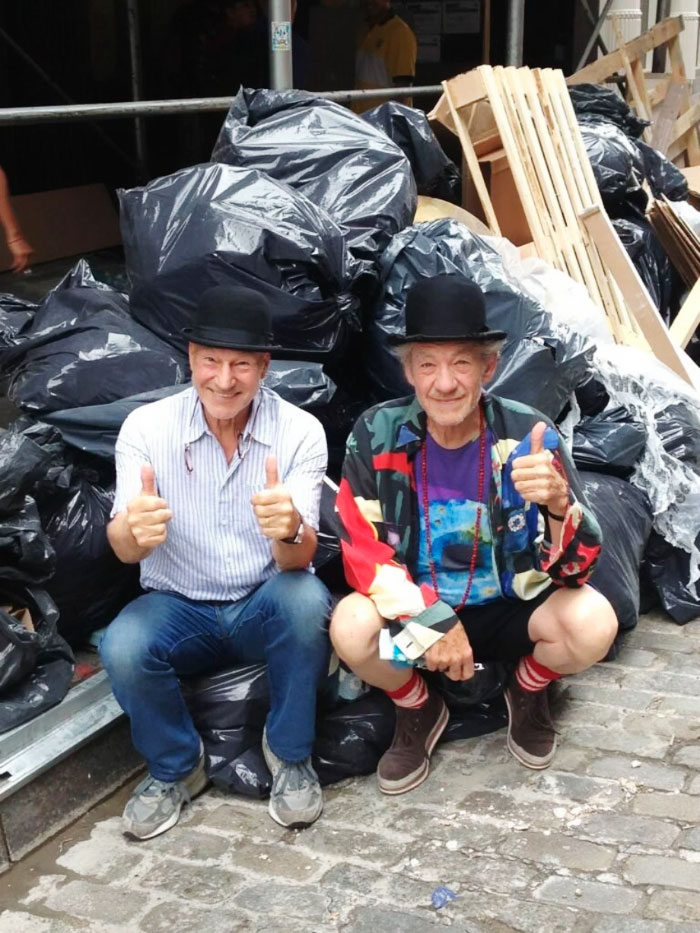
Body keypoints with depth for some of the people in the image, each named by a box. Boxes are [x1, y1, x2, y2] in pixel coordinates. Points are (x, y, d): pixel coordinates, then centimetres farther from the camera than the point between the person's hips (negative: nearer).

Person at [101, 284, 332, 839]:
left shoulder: (300, 432, -13)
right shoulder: (146, 427, -11)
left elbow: (299, 560, -21)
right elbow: (123, 550, -18)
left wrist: (289, 530, -47)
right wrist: (135, 529, -44)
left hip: (266, 608, 0)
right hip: (179, 608, 1)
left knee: (307, 598, -33)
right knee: (122, 648, -30)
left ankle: (290, 755, -7)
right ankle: (176, 768, 1)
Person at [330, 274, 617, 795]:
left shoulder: (529, 436, -17)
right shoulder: (377, 436, -15)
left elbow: (572, 569, -20)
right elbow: (363, 554, -13)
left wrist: (559, 505, -42)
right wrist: (434, 622, -25)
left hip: (509, 610, 0)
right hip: (415, 612, 0)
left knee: (593, 623, -28)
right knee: (351, 629, -30)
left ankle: (529, 690, 9)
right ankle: (418, 710, 5)